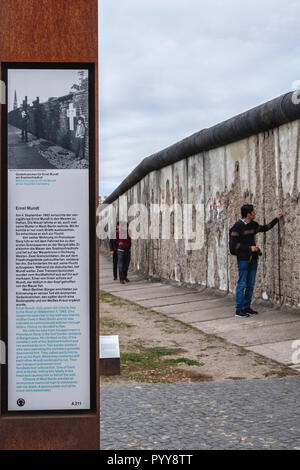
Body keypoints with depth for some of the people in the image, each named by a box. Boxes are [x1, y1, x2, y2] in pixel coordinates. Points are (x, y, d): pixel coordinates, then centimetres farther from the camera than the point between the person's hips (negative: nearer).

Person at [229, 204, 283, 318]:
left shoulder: (253, 225, 11)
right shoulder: (238, 226, -11)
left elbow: (265, 228, 31)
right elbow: (234, 244, -15)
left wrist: (276, 219, 29)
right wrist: (249, 248, -17)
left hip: (253, 258, 7)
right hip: (243, 259, -7)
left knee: (250, 285, 9)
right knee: (242, 284, -6)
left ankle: (246, 307, 17)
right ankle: (239, 310, -1)